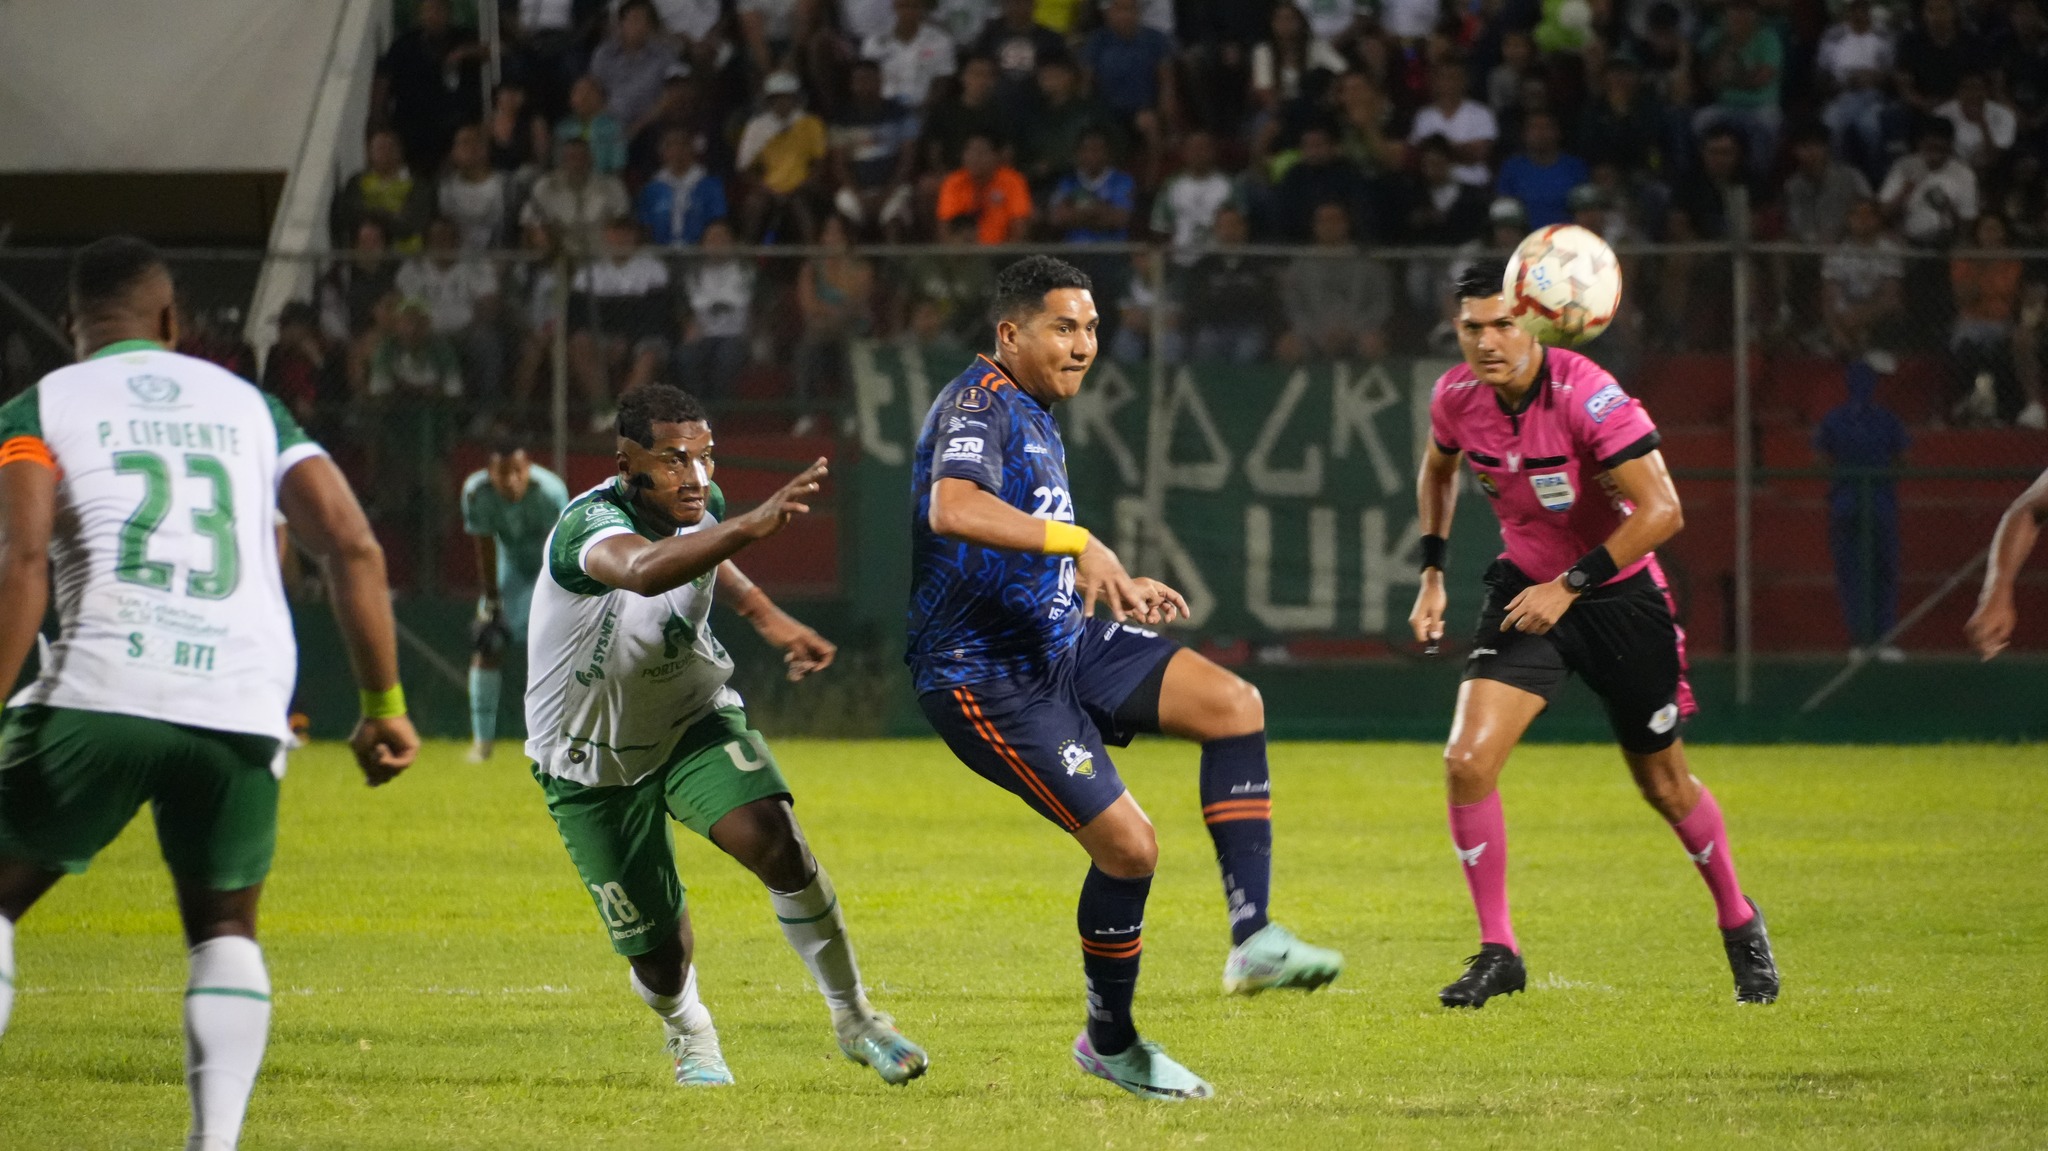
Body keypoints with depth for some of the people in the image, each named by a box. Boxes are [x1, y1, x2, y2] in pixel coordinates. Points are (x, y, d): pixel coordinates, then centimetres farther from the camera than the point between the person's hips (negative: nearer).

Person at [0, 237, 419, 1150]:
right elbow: (353, 546, 11)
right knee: (224, 929, 20)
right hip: (241, 709, 3)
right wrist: (384, 706, 15)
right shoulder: (249, 406, 20)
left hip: (100, 695, -3)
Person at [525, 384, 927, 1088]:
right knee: (657, 949, 3)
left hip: (696, 718, 3)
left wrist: (767, 618, 5)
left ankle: (853, 1018, -9)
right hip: (593, 762, -3)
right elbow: (644, 570, -61)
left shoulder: (698, 506, -12)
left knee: (775, 843, -25)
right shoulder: (589, 525, -34)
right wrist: (753, 525, -73)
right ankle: (688, 1034, 40)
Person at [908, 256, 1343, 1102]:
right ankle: (1110, 1045, 11)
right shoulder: (979, 407, -17)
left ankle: (1253, 940, -12)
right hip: (985, 675, -10)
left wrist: (1112, 587, 17)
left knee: (1234, 705, -8)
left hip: (1060, 644, 10)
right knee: (1128, 844, -11)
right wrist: (1078, 544, -44)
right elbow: (952, 509, -39)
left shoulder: (1034, 417, 16)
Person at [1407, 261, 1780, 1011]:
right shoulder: (1457, 397, -10)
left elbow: (1661, 510, -28)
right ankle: (1497, 954, -3)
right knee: (1467, 761, -16)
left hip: (1617, 593, -4)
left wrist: (1569, 586, -28)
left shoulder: (1585, 394, -27)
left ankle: (1739, 924, 37)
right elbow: (1437, 469, 15)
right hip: (1524, 589, 4)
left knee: (1663, 783, 9)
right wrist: (1431, 574, 7)